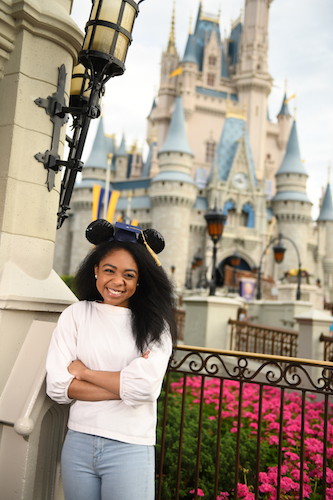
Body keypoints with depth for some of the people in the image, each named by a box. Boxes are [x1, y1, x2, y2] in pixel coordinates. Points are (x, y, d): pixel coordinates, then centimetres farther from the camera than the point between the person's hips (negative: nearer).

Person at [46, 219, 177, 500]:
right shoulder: (76, 314, 1)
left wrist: (84, 372, -7)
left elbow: (144, 388, -16)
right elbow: (57, 386, -7)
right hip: (79, 443, 2)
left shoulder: (154, 324, -3)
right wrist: (123, 387, -13)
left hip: (130, 448, -2)